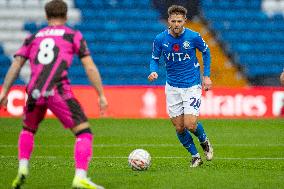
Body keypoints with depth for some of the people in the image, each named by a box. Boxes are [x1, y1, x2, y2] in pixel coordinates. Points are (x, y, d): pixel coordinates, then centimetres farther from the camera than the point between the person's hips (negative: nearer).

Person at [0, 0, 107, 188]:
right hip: (58, 92, -4)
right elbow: (90, 67, 5)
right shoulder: (74, 35, 14)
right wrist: (101, 95, 7)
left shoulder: (33, 37, 22)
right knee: (84, 133, 1)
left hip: (34, 93, 4)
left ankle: (23, 169, 14)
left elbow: (16, 65, 12)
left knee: (28, 130, 31)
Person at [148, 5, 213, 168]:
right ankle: (195, 156, 23)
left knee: (190, 125, -12)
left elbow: (206, 52, 7)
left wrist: (207, 76, 3)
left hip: (192, 86, -3)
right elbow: (155, 59, 6)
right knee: (179, 127, 3)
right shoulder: (160, 39, -8)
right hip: (172, 87, 3)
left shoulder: (193, 37, -11)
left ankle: (204, 141, 22)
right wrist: (154, 71, -16)